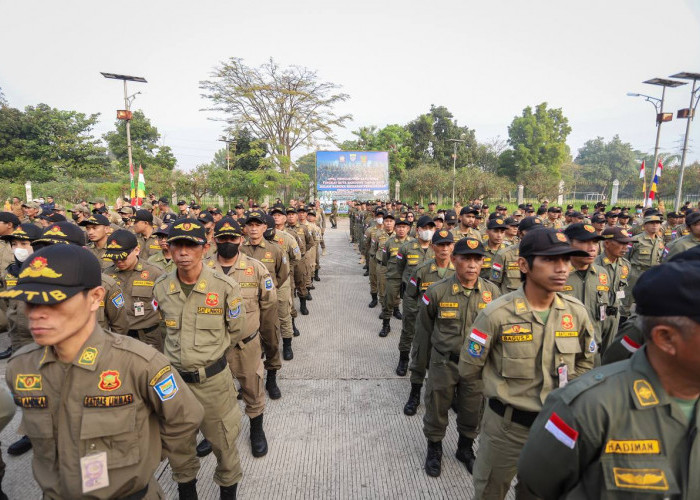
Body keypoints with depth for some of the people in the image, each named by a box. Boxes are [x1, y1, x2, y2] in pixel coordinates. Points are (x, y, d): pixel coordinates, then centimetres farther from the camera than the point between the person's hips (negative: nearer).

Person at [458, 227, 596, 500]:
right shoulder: (497, 313, -22)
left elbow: (585, 361, 10)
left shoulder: (576, 311, -8)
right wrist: (504, 389, 2)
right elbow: (469, 368, -11)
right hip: (506, 425, -3)